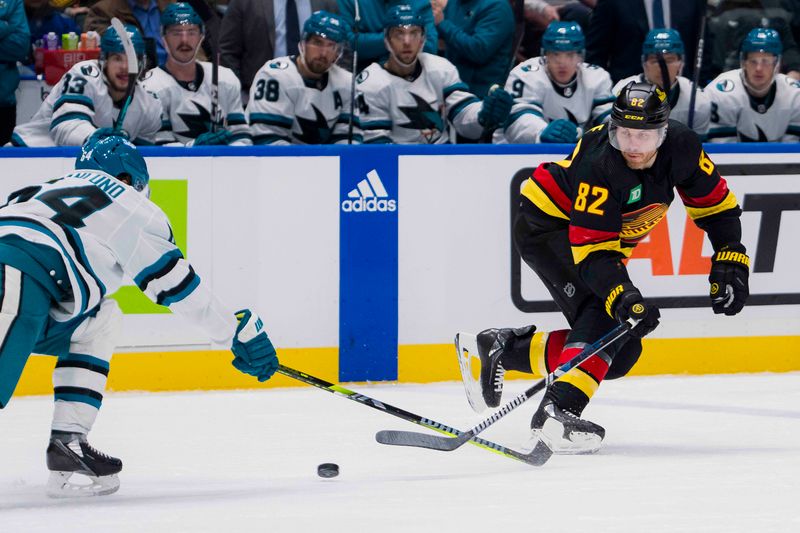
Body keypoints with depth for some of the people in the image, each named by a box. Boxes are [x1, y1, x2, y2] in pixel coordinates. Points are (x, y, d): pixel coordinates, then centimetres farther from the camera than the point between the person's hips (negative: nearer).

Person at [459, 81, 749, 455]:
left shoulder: (681, 147, -17)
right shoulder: (600, 165, -35)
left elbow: (715, 203, -2)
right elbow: (592, 250, -36)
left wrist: (731, 262, -10)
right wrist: (623, 297, -49)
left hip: (605, 236, 8)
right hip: (548, 225, -8)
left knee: (621, 352, 5)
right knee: (604, 316, -31)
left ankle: (504, 348, 15)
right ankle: (558, 410, -41)